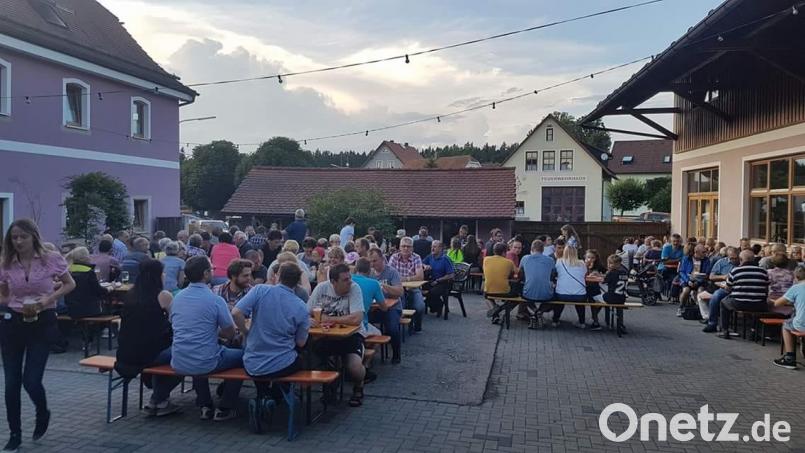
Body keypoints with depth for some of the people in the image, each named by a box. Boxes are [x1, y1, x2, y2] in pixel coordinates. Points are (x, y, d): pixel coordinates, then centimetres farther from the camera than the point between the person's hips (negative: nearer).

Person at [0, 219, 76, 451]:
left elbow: (70, 284, 3)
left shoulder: (51, 259, -9)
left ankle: (43, 414, 28)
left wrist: (49, 299, -13)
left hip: (42, 323, -3)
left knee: (31, 380, -6)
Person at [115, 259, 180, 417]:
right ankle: (157, 401, 18)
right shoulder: (163, 295, -9)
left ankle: (158, 400, 33)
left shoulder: (131, 295, 9)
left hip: (125, 355, 7)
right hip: (148, 355, -7)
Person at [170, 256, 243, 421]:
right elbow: (230, 334, -8)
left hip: (178, 364, 6)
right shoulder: (215, 300, -14)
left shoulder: (177, 298, 4)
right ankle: (224, 409, 20)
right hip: (204, 364, -6)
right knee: (241, 355, 19)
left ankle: (205, 406, 31)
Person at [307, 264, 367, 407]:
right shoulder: (322, 288, -7)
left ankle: (358, 387, 12)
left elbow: (356, 319, -27)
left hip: (351, 333, -3)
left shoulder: (354, 288, -16)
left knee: (355, 367, -27)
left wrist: (327, 319, -22)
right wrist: (310, 320, -32)